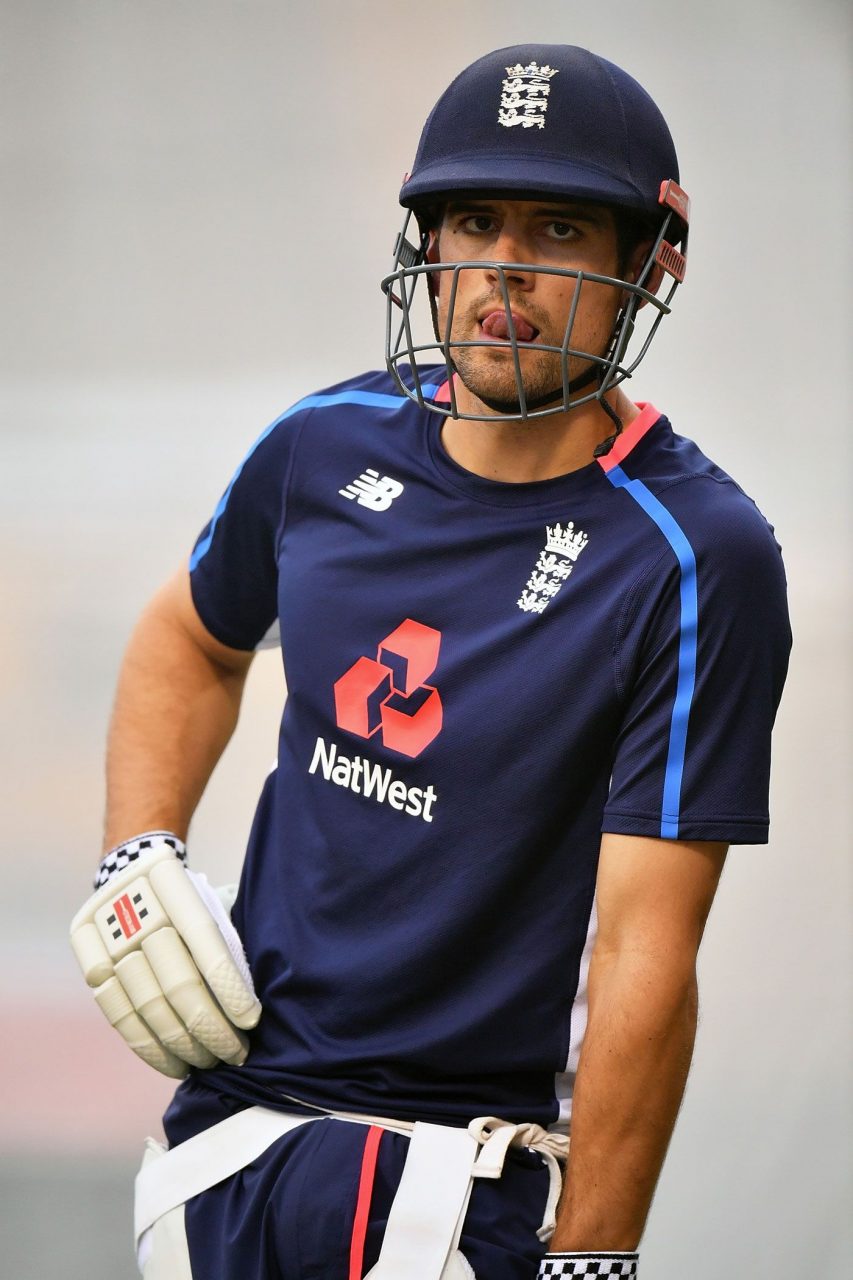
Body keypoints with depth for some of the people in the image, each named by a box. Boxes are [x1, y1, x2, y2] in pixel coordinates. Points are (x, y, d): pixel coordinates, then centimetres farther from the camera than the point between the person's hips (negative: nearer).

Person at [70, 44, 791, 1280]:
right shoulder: (329, 446, 3)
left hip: (459, 1172, -5)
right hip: (227, 1118, 6)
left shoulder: (699, 558, -14)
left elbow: (646, 958, -17)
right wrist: (135, 864, 7)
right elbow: (192, 640, 24)